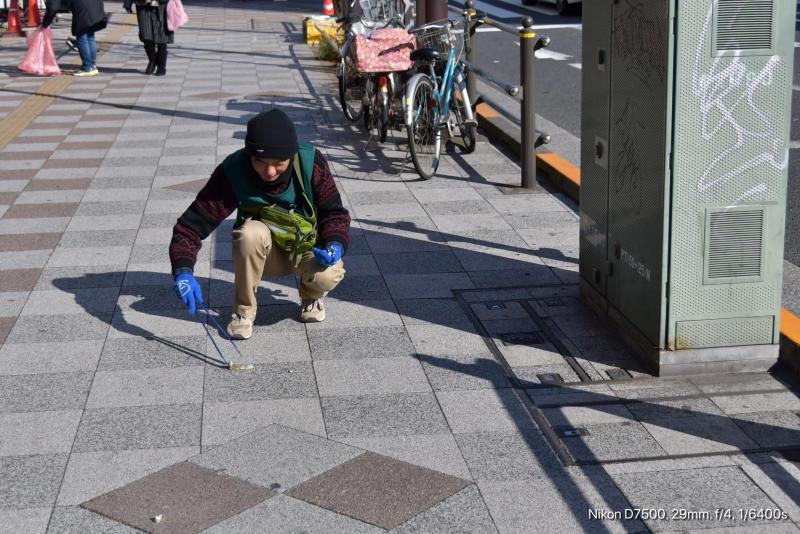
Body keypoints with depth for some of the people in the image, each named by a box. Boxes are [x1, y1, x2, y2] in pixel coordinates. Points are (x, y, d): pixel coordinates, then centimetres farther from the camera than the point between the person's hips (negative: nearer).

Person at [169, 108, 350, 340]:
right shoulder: (233, 171, -25)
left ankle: (310, 295, 6)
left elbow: (335, 212, -9)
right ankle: (244, 310, -11)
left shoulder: (311, 162, -22)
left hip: (308, 249, 0)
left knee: (329, 275, -33)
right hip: (263, 252, 0)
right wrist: (183, 271, -40)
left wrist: (335, 245, -30)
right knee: (251, 232, -34)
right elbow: (193, 222, -25)